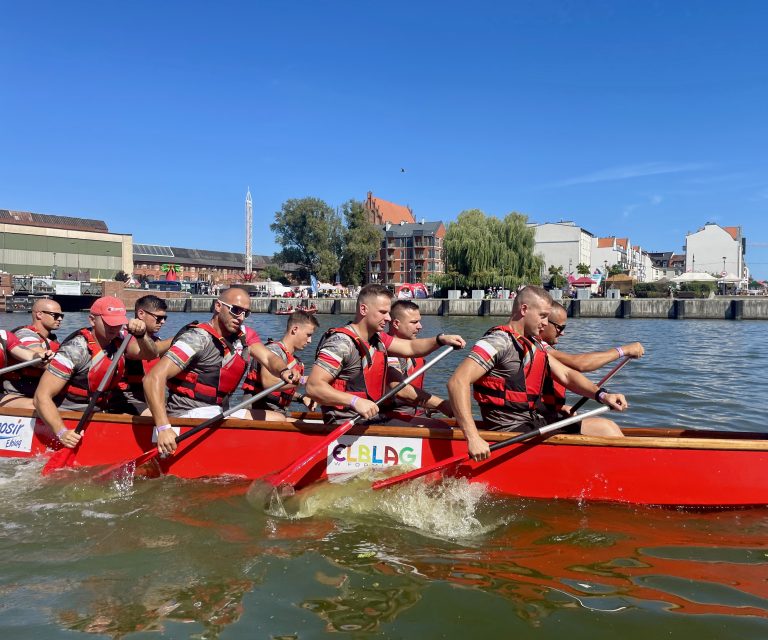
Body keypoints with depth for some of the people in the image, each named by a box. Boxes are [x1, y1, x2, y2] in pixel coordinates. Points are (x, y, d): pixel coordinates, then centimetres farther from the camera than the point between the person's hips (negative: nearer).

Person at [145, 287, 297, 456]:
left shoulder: (244, 335, 4)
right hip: (190, 415, -8)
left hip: (220, 412, 8)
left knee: (279, 420, 3)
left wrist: (283, 371, -33)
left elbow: (268, 358, -9)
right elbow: (153, 378, -26)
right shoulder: (198, 338, -19)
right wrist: (163, 428, -35)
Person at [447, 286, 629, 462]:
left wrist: (601, 395, -5)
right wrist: (473, 438, -35)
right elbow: (457, 382, -27)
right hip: (512, 432, -9)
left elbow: (565, 374, 15)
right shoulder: (499, 342, -16)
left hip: (534, 423, 9)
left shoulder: (532, 343, 16)